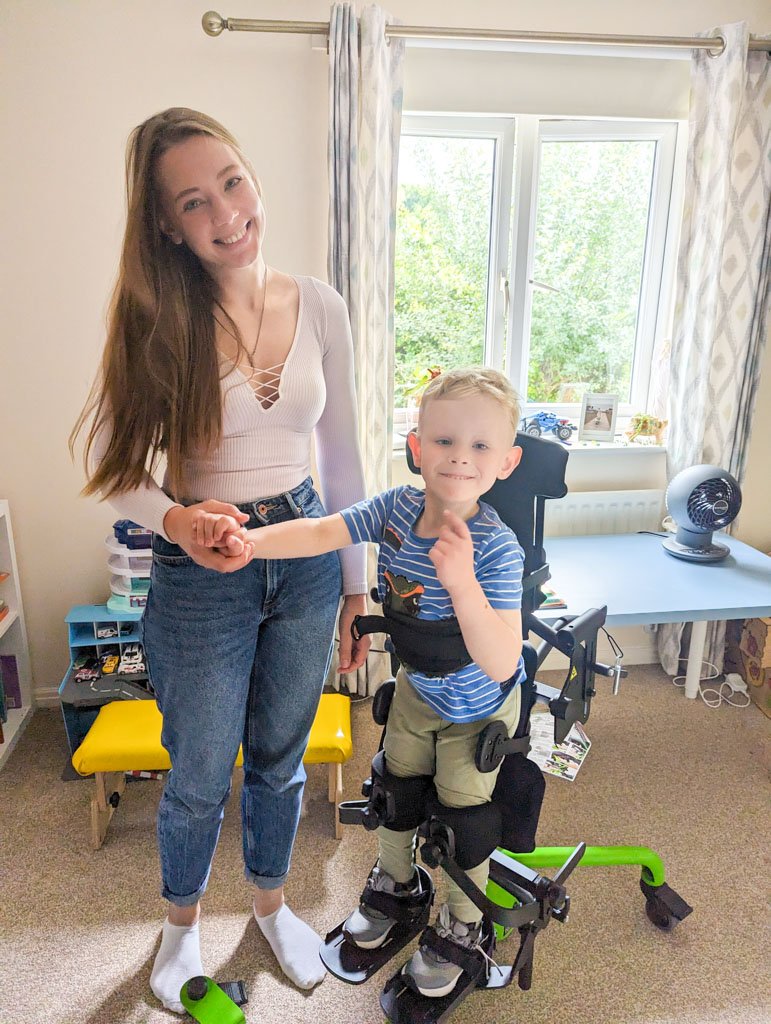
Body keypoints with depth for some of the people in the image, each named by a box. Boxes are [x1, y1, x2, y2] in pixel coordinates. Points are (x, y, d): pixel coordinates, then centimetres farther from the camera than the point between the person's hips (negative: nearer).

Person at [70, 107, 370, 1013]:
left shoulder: (319, 307, -3)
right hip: (202, 575, -2)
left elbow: (341, 455, 3)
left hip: (307, 557, 3)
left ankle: (271, 903, 51)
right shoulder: (160, 321, -12)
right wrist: (175, 519, -29)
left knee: (281, 758, 21)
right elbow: (110, 462, -7)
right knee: (199, 777, 16)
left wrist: (357, 586, 6)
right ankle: (182, 923, 49)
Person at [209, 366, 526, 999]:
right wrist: (249, 539, -44)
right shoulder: (396, 507, -22)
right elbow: (319, 534, -26)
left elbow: (500, 663, -42)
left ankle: (463, 926, 43)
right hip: (417, 686, 5)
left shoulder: (496, 547, -37)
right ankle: (396, 881, 55)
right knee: (397, 787, 23)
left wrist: (461, 582, -57)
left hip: (478, 708, -5)